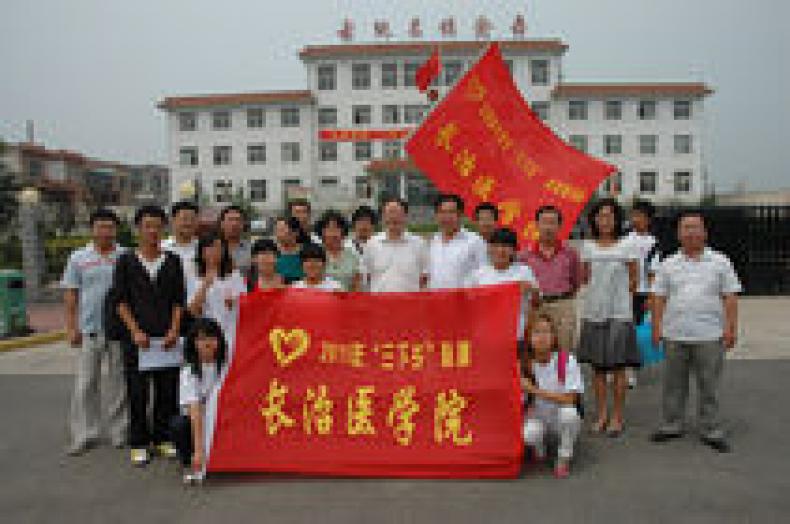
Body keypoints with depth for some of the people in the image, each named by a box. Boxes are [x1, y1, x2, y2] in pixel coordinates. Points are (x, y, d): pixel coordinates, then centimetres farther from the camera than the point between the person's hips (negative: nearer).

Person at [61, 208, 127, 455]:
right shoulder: (79, 258, 5)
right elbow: (70, 295, 5)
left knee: (119, 381, 9)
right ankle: (84, 434, 14)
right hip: (89, 330, 0)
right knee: (86, 383, 3)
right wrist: (71, 327, 0)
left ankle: (119, 430, 21)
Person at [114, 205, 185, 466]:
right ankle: (139, 444, 15)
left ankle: (163, 438, 20)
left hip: (166, 337, 2)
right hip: (136, 337, -1)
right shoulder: (126, 261, 4)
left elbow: (178, 300, 7)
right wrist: (135, 331, -7)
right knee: (137, 391, 3)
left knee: (167, 390, 5)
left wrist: (174, 330, -4)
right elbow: (121, 300, 1)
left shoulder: (172, 261, 8)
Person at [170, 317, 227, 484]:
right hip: (193, 418, -2)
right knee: (179, 425, -32)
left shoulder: (225, 365, -9)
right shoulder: (189, 371, -18)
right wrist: (198, 450, -34)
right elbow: (195, 411, -28)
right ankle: (191, 467, -6)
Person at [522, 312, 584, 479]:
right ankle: (539, 448, 9)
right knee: (528, 434, -31)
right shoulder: (527, 364, -8)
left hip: (564, 420, -1)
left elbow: (570, 399, -21)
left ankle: (564, 459, -8)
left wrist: (534, 390, -25)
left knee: (568, 412, -35)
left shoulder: (567, 361, -17)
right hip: (539, 416, 1)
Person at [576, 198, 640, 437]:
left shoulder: (625, 247, -2)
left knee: (618, 367, 3)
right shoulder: (587, 247, 5)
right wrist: (600, 293, 4)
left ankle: (617, 417, 14)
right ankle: (601, 415, 20)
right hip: (593, 312, 3)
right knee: (597, 366, 8)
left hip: (619, 313, -3)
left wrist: (617, 293, 3)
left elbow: (633, 280, 5)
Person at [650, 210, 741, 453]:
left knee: (709, 386, 7)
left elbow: (730, 297, 3)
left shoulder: (720, 262, 4)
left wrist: (731, 328, -4)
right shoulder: (668, 264, 8)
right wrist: (656, 327, 1)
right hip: (674, 335, 2)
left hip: (709, 336, -1)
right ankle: (671, 425, 24)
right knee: (674, 385, 11)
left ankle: (711, 430, 20)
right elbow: (659, 298, 7)